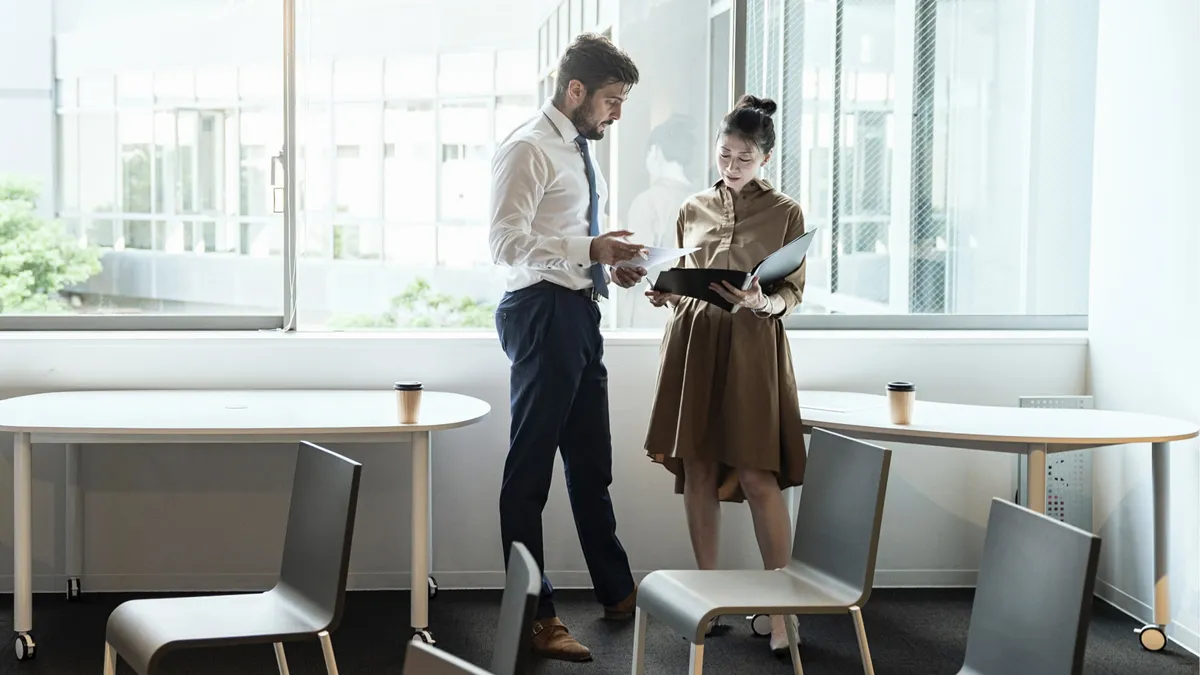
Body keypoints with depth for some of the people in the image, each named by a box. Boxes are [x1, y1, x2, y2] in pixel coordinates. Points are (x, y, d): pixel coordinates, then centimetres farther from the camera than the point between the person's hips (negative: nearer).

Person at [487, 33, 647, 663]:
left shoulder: (579, 152, 17)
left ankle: (617, 593, 32)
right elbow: (507, 242, -19)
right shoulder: (528, 149, -11)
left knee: (592, 465, 19)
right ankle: (534, 616, 5)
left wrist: (610, 264, 8)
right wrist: (590, 249, -23)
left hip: (580, 312, 10)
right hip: (544, 312, -10)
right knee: (530, 469, -2)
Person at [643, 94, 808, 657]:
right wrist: (664, 294, -4)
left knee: (758, 477, -8)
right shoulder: (692, 210, 11)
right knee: (697, 469, 4)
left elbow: (793, 294, 1)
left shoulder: (786, 213, 2)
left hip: (753, 346, -3)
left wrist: (762, 303, -20)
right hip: (694, 342, 3)